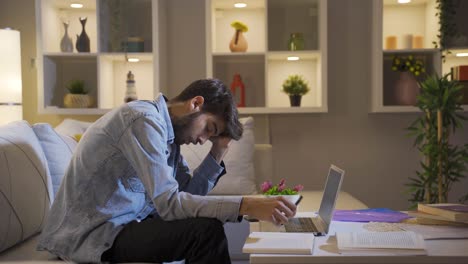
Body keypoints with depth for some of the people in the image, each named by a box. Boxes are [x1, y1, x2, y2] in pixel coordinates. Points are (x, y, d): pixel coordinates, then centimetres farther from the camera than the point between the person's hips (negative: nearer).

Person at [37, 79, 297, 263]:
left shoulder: (168, 131, 12)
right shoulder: (143, 119, -18)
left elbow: (187, 194, 8)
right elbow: (170, 203, -26)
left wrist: (218, 152, 2)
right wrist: (246, 205, -31)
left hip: (118, 224, 10)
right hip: (88, 235, -10)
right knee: (207, 230, -18)